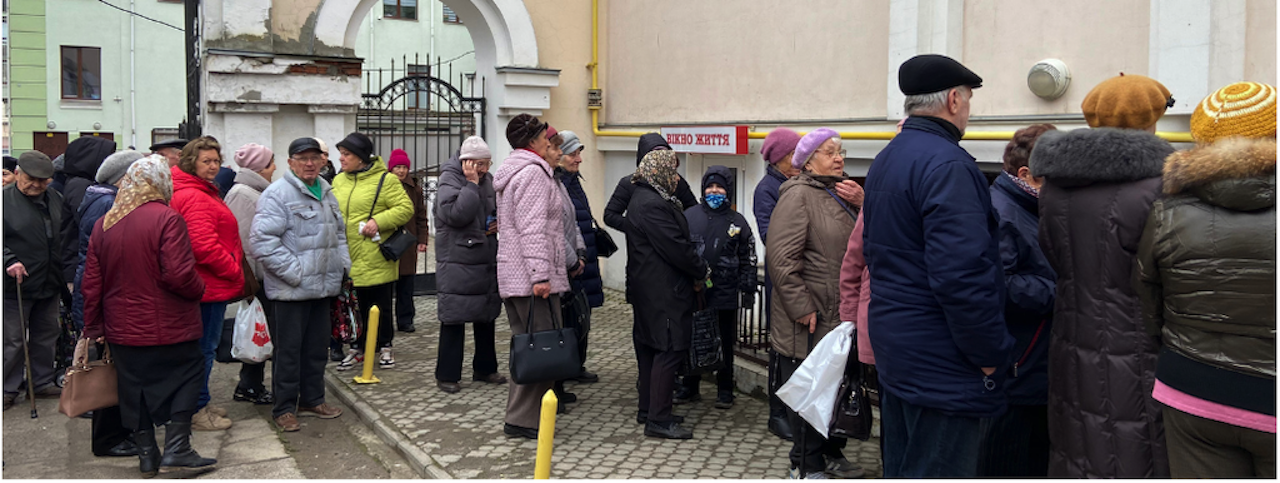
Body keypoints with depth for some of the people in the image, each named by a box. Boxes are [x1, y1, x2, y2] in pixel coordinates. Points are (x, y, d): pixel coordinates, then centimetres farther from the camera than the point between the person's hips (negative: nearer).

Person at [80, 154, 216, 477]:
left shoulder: (103, 223, 5)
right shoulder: (166, 218, -15)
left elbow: (92, 283, 7)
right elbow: (180, 275, -23)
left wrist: (94, 327, 15)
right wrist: (199, 289, -2)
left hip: (122, 329, 6)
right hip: (168, 327, -6)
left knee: (134, 387, 14)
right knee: (187, 376, 8)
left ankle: (146, 455, 20)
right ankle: (177, 447, 1)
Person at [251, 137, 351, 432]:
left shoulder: (326, 192, 14)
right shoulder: (277, 194, -13)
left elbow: (339, 233, 26)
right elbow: (262, 239, -21)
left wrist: (343, 263, 10)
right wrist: (293, 271, -21)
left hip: (322, 286, 8)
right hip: (290, 289, -8)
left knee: (317, 347, 16)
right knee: (288, 350, 1)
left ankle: (313, 400, 29)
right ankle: (284, 409, 12)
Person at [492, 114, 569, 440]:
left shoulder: (512, 173, 23)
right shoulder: (532, 172, -11)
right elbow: (533, 229, -20)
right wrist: (540, 275, -23)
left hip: (513, 278, 11)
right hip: (531, 278, -11)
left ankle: (519, 414, 18)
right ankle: (523, 419, -6)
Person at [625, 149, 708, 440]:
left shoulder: (642, 198, 16)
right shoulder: (653, 204, -19)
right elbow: (676, 246, -21)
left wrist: (695, 271, 6)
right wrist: (702, 272, -7)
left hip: (649, 289, 11)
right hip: (664, 291, -11)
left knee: (651, 348, 17)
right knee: (669, 350, -8)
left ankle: (648, 409, 27)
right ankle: (658, 420, -4)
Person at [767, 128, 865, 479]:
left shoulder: (844, 192, 16)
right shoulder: (799, 195, -12)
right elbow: (781, 257, -20)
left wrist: (861, 204, -5)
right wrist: (802, 308, -21)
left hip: (841, 314, 9)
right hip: (811, 319, -8)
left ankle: (831, 452, 35)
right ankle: (807, 464, 15)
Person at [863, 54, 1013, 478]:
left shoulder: (885, 161, 12)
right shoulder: (947, 164, -19)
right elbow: (962, 274, -25)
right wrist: (990, 354, -16)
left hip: (893, 343, 10)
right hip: (942, 361, -10)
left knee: (901, 466, 20)